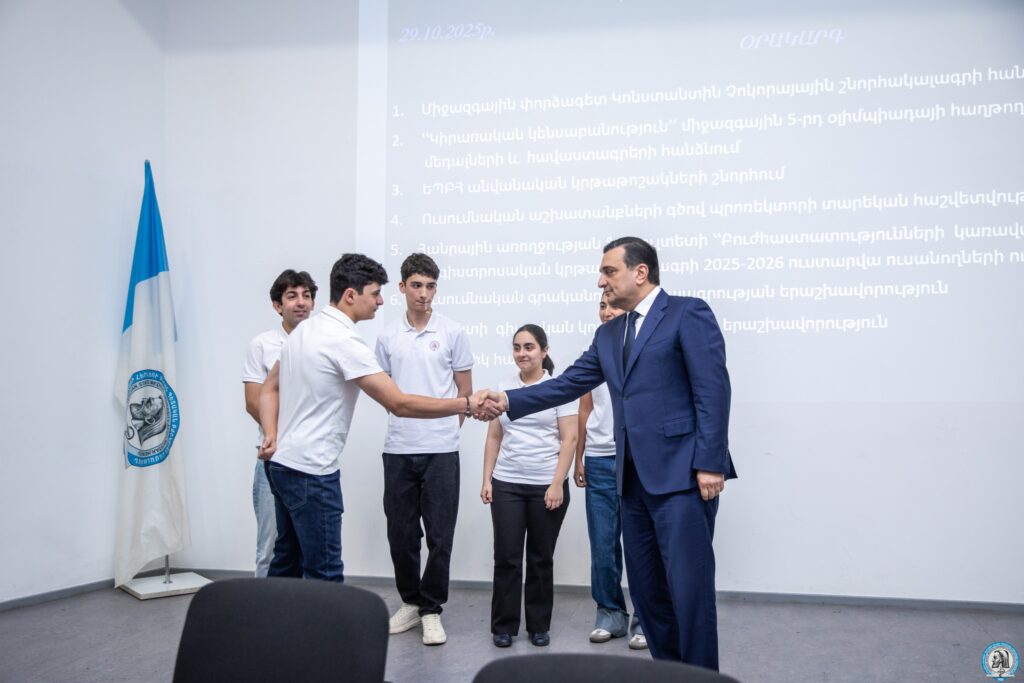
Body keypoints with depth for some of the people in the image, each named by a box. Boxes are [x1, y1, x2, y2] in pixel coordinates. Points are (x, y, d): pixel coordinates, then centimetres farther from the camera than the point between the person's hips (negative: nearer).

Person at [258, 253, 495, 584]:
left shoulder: (304, 329, 9)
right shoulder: (344, 340, -21)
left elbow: (269, 388, 14)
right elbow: (400, 404, -23)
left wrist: (271, 436, 3)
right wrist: (467, 404, -18)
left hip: (283, 463, 10)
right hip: (311, 471, -10)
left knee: (287, 562, 18)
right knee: (325, 573, -2)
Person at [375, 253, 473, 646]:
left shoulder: (452, 333, 1)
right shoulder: (387, 336, 7)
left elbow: (465, 391, 6)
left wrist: (447, 427, 5)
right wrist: (404, 422, 6)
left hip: (441, 450, -2)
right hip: (397, 450, 2)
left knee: (440, 534, 2)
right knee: (401, 532, 10)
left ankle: (431, 609, 16)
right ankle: (410, 602, 27)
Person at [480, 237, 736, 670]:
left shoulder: (688, 313, -4)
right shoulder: (608, 334, 18)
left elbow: (713, 389, -11)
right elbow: (568, 385, 13)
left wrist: (709, 463, -17)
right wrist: (509, 401, 2)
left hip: (682, 474, -7)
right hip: (634, 479, 8)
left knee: (689, 587, -6)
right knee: (646, 589, 12)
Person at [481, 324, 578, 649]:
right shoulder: (504, 390, 8)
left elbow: (569, 439, -7)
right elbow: (494, 438, 11)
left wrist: (557, 483, -13)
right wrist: (486, 479, 4)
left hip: (547, 486, -2)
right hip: (506, 485, 2)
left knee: (541, 558, 8)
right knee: (506, 557, 2)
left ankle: (539, 626, 21)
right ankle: (504, 625, 14)